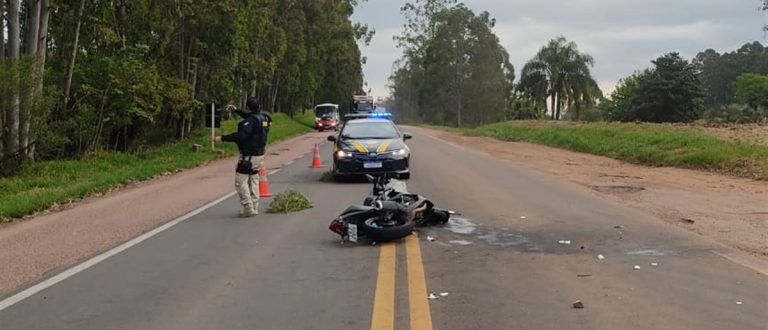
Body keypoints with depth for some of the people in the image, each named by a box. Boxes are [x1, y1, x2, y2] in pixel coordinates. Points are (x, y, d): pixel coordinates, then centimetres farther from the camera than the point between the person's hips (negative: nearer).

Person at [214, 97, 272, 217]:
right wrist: (236, 110, 35)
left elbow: (241, 135, -32)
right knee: (253, 181, 18)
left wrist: (222, 138, -30)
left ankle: (248, 208, -5)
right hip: (259, 154, 9)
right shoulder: (263, 118, 7)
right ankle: (254, 207, 23)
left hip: (249, 156, -9)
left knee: (240, 182, -3)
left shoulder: (252, 120, -21)